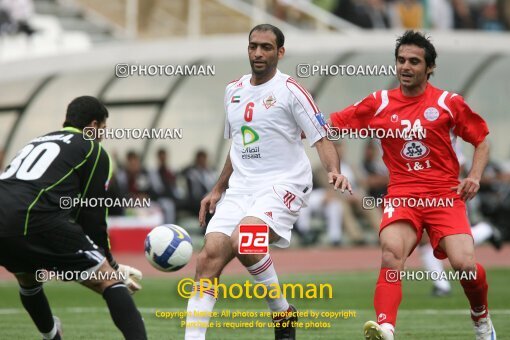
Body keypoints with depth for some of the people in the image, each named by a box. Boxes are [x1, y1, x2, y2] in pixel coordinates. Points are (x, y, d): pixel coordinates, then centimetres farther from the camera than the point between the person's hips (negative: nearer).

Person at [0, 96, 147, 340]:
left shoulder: (37, 142, 34)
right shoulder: (94, 151, 14)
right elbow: (93, 216, 9)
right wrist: (112, 266, 21)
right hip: (34, 220, -7)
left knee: (28, 280, 37)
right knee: (109, 280, -1)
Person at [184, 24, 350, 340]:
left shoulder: (290, 90, -5)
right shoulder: (234, 90, 15)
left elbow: (321, 138, -8)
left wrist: (334, 171, -26)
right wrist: (218, 190, 22)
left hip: (283, 184, -6)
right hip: (240, 187, 6)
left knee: (244, 242, -29)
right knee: (210, 256, -10)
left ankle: (283, 312, -6)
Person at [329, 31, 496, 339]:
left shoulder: (449, 103, 3)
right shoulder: (379, 103, 7)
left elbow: (482, 140, 13)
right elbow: (333, 126, 10)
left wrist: (474, 178, -2)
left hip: (445, 195, -1)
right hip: (402, 195, 1)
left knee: (465, 264, -17)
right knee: (391, 250, -29)